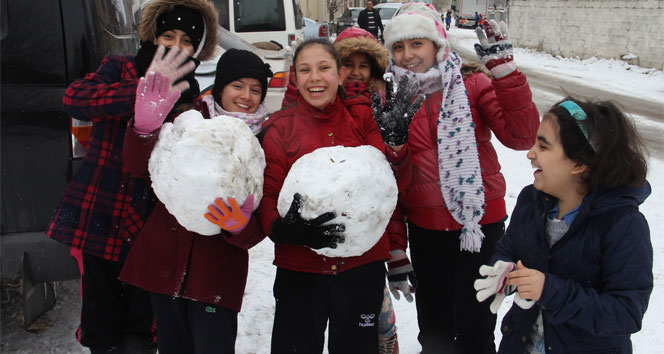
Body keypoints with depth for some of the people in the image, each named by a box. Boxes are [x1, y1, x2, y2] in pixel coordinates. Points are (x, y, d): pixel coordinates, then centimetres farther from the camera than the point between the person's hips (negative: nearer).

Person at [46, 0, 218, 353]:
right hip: (100, 218, 0)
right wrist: (144, 93, -33)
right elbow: (74, 98, -21)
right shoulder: (119, 70, 1)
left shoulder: (191, 96, 4)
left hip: (151, 230, 1)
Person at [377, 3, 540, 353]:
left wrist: (505, 71, -25)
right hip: (424, 226, 3)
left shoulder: (473, 85, -7)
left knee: (475, 325, 11)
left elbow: (520, 136, -19)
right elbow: (396, 173, -1)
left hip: (478, 220, -3)